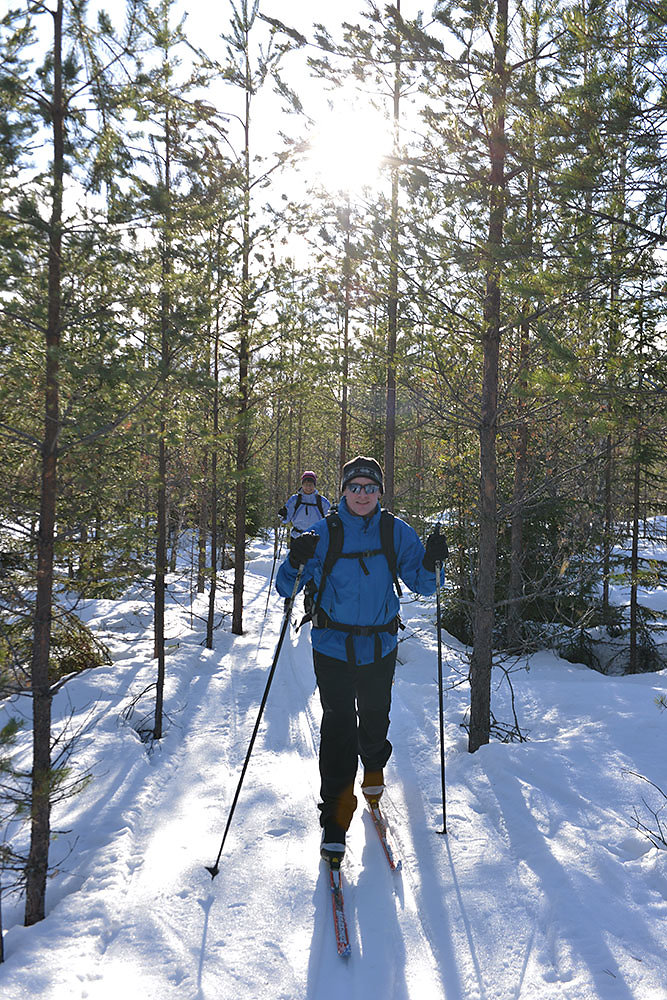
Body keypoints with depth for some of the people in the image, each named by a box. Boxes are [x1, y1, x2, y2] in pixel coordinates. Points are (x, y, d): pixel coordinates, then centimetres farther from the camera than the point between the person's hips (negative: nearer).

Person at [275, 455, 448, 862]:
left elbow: (421, 584, -2)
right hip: (333, 647, -2)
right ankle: (335, 817, 7)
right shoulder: (324, 532, -7)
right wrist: (297, 562, -28)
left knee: (375, 719, 16)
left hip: (380, 646, 2)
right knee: (338, 728, -6)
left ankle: (374, 768, 49)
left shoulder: (396, 532, -3)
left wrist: (431, 562, -22)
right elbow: (287, 588, -8)